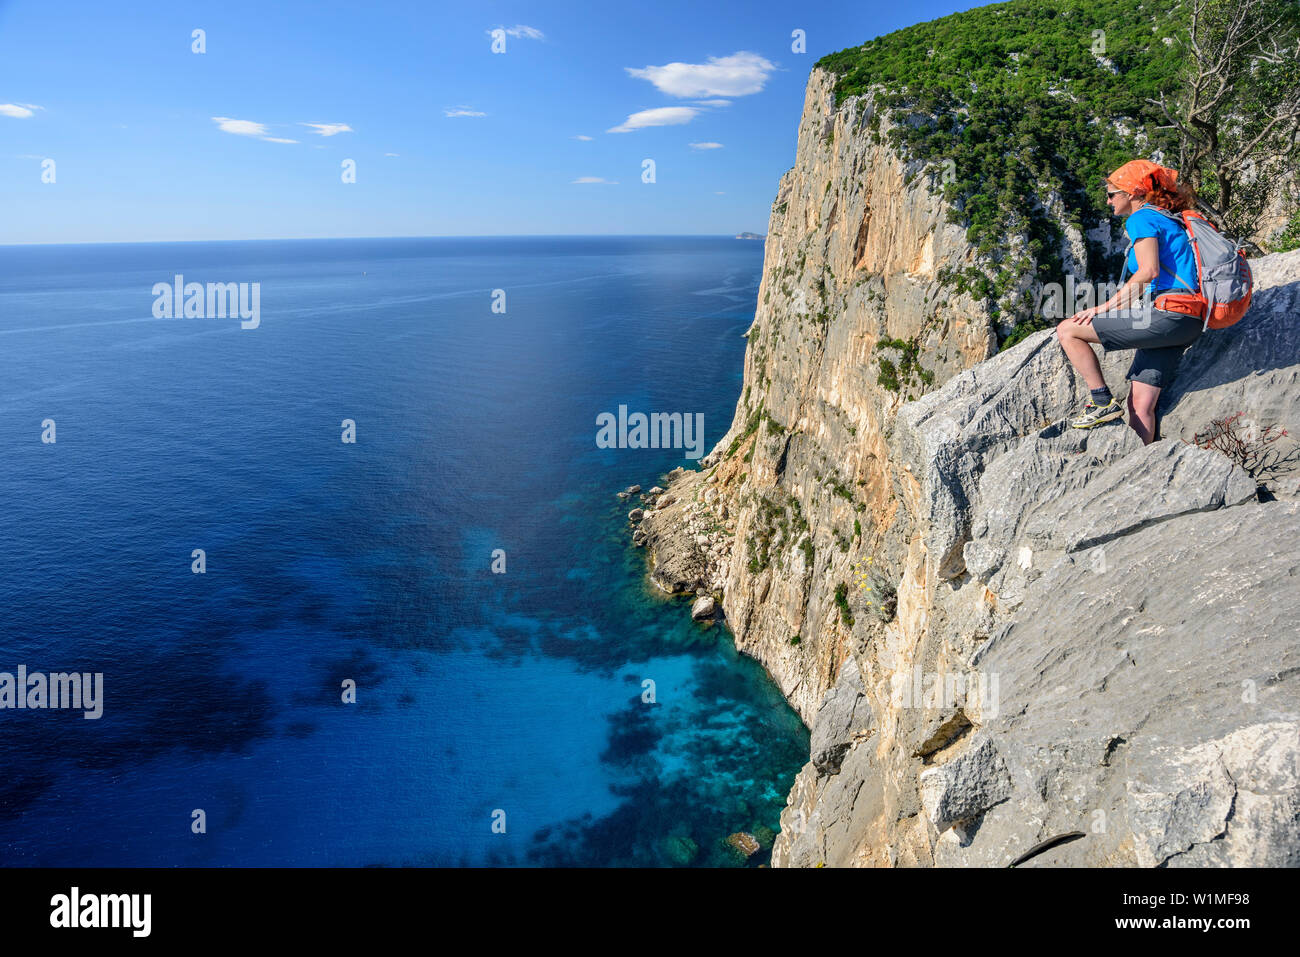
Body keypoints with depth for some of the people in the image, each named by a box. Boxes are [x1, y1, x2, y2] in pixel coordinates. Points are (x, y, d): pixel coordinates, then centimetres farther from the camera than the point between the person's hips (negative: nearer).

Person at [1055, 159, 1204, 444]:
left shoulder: (1142, 219, -3)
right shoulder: (1170, 221, 27)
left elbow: (1149, 271, -18)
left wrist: (1105, 308, -13)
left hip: (1168, 315, -10)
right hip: (1187, 324, 10)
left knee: (1067, 330, -5)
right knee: (1140, 407, 7)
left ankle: (1102, 402, -5)